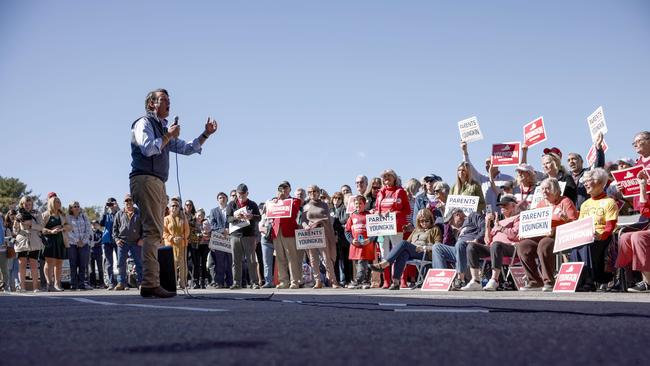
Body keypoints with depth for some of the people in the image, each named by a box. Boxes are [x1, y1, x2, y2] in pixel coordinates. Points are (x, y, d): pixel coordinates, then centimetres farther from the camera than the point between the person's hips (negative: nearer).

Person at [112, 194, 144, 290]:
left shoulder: (139, 213, 7)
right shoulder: (119, 214, 11)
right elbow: (115, 228, 13)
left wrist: (142, 239, -3)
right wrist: (116, 238, 1)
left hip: (136, 243, -1)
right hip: (122, 242, 1)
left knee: (138, 263, 1)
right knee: (121, 264, -2)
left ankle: (140, 282, 6)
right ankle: (121, 283, 3)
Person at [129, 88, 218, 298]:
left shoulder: (163, 129, 27)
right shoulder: (144, 123, 2)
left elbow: (187, 149, 28)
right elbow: (148, 148, -15)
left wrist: (206, 134, 18)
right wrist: (169, 136, -6)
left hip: (158, 184, 10)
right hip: (145, 180, -10)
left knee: (155, 234, 5)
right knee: (153, 232, -18)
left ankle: (150, 283, 4)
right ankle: (150, 284, -23)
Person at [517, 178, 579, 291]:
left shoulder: (565, 201, 7)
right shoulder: (541, 204, 25)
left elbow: (575, 222, 0)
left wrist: (566, 219, -21)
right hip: (540, 236, 6)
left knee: (544, 245, -38)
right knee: (522, 245, -21)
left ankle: (549, 281, -27)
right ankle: (535, 281, -15)